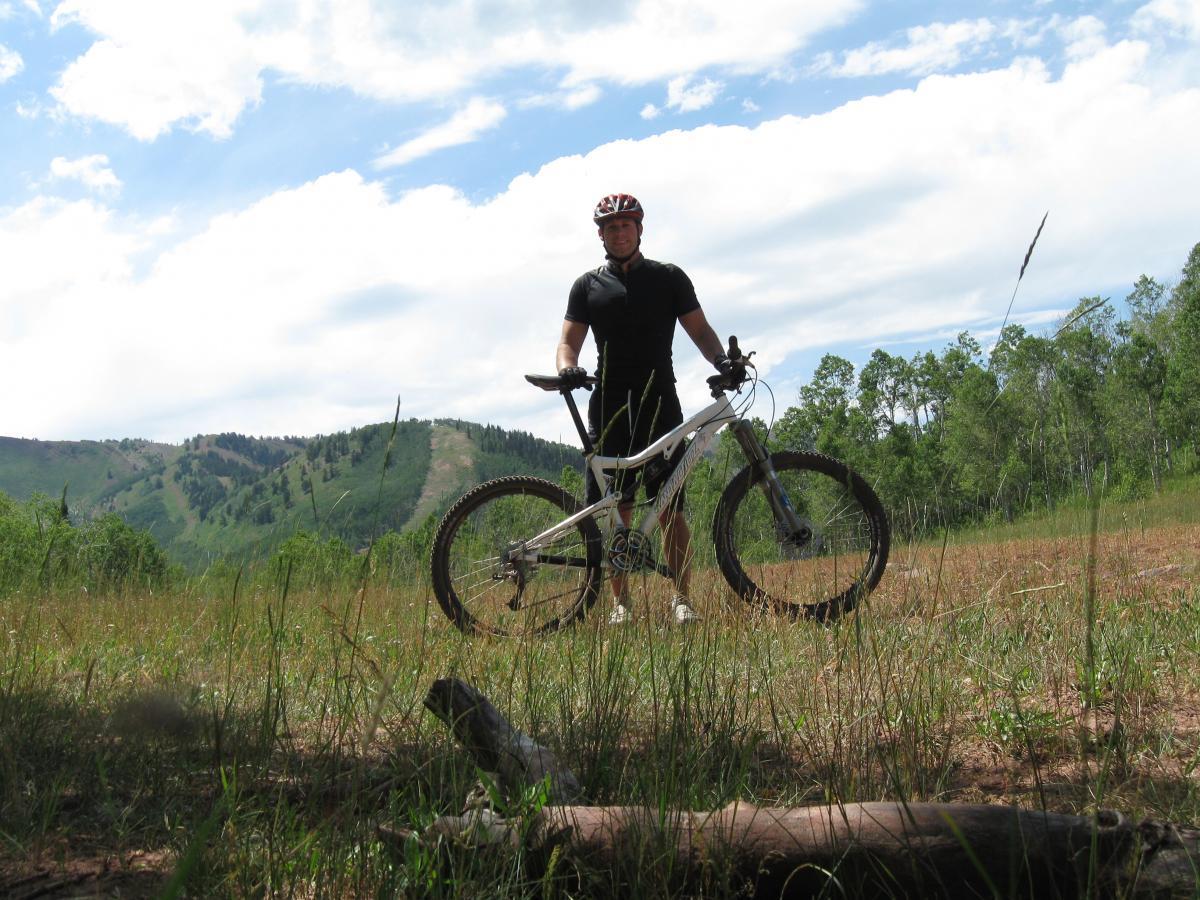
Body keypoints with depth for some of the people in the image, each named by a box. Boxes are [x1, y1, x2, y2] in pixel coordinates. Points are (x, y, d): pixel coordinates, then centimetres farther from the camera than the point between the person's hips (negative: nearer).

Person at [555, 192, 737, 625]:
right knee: (617, 511, -1)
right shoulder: (587, 286, 13)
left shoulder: (669, 278, 11)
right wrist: (567, 367, -16)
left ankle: (681, 598, 0)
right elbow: (570, 339, 7)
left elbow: (699, 329, 9)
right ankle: (620, 601, 6)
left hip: (660, 406, -1)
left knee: (671, 508, -6)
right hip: (610, 407, 1)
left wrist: (721, 359, -12)